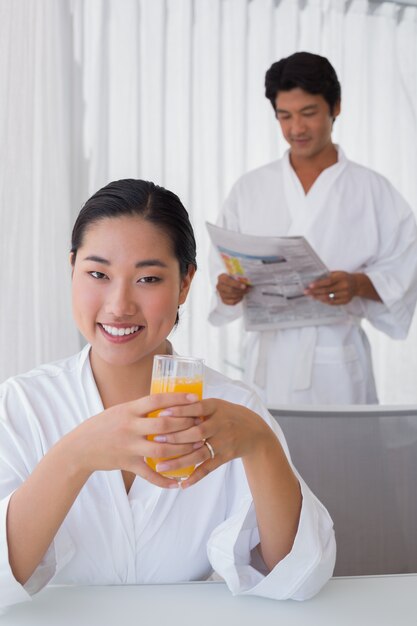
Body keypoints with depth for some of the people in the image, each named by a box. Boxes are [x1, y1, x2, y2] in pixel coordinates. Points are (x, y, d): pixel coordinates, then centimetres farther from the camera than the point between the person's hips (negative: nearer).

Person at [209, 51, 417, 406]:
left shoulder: (374, 191, 2)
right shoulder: (249, 189, 8)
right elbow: (224, 266, 9)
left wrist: (359, 284, -20)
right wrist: (228, 287, -13)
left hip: (338, 363, -1)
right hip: (268, 362, 2)